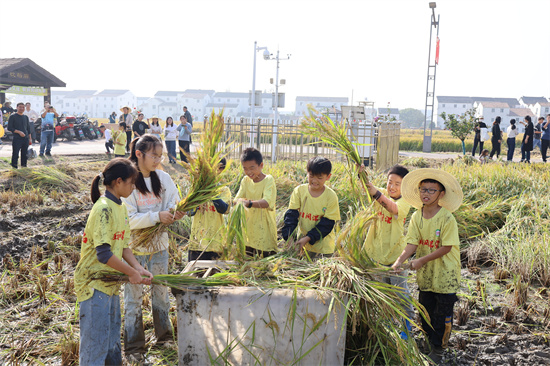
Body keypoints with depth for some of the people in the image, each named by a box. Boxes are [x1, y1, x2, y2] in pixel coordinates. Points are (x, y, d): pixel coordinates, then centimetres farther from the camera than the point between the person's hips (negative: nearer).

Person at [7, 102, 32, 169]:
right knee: (15, 154, -7)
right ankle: (14, 167, -1)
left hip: (26, 139, 5)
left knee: (24, 154, 7)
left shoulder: (26, 117, 16)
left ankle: (24, 165, 16)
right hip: (17, 139, -5)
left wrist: (30, 138, 16)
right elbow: (9, 128, -7)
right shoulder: (13, 117, -1)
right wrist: (19, 132, -16)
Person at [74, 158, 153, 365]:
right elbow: (104, 254, -25)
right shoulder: (103, 209, -19)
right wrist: (132, 273, -15)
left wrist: (140, 269, -1)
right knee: (95, 348, -2)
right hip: (94, 284, -9)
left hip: (111, 284, 9)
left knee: (113, 345, 18)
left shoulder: (120, 207, 10)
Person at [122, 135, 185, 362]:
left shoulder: (164, 178, -1)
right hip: (134, 248, -5)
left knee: (161, 292, 17)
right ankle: (133, 346, 18)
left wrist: (175, 213, -23)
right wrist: (157, 216, -30)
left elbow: (173, 204, 1)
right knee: (134, 297, 6)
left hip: (159, 245, 5)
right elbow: (128, 219, -20)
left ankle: (164, 336, 35)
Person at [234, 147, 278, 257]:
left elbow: (266, 202, -25)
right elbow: (236, 199, -3)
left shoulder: (268, 180, -10)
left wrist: (249, 203, -42)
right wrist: (239, 201, -28)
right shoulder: (245, 180, 6)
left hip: (264, 231, -5)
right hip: (248, 230, 5)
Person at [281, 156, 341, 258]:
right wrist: (289, 237, -20)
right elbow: (291, 215, -6)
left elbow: (327, 223, -11)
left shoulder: (331, 196, -11)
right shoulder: (299, 191, -5)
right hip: (302, 243, 2)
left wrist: (308, 238, -20)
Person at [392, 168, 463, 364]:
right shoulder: (416, 217, -2)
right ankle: (430, 342, 33)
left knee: (442, 315, 5)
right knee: (426, 313, 15)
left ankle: (438, 350, 21)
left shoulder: (447, 218, -17)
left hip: (445, 274, -5)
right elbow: (412, 244, -6)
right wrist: (399, 261, -22)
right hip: (425, 274, 5)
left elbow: (446, 247, -18)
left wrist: (422, 260, -21)